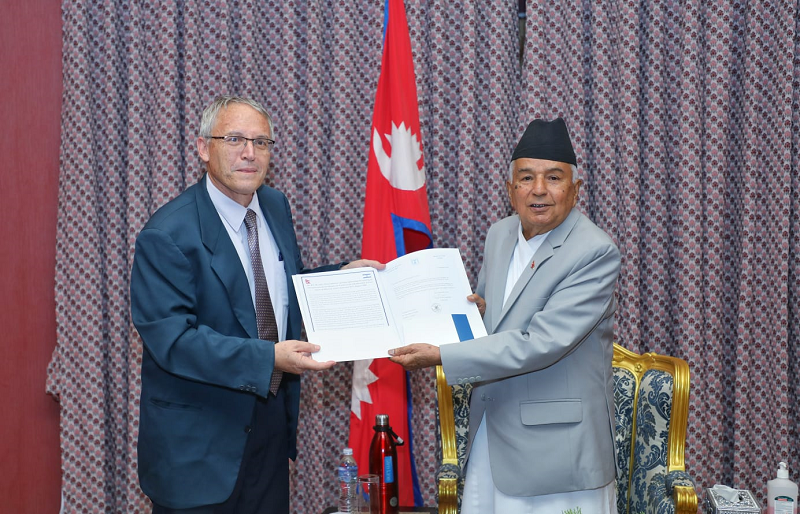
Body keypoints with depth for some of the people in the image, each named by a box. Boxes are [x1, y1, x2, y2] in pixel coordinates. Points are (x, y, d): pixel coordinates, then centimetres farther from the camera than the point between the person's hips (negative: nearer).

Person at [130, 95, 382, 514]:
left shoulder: (276, 207, 5)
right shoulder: (167, 235, -19)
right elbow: (172, 339, -26)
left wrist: (343, 275, 2)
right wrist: (268, 358, -34)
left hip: (274, 423, 7)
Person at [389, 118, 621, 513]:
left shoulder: (595, 253, -17)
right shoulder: (500, 234, 7)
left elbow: (540, 344, -24)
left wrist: (440, 356, -24)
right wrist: (476, 310, -3)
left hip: (554, 447, -6)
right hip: (489, 435, 7)